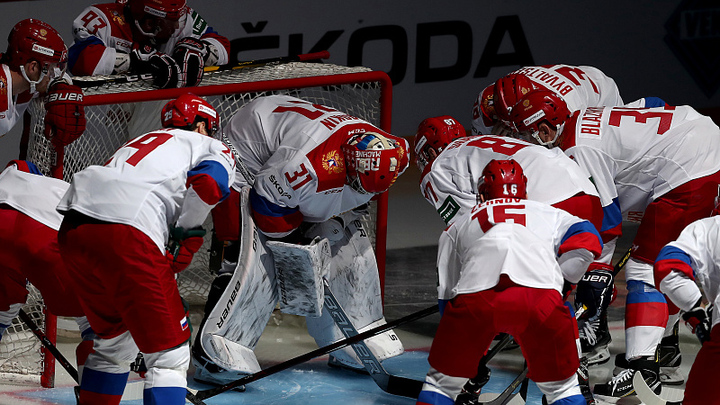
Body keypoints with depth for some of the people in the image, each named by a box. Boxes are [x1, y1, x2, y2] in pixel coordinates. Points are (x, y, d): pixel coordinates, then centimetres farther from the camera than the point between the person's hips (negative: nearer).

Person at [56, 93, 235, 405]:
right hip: (127, 238, -7)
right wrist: (186, 237, 6)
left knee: (114, 340, 26)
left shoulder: (143, 140, 37)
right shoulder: (214, 148, 17)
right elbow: (208, 183, -5)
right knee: (169, 353, 0)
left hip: (72, 229, 7)